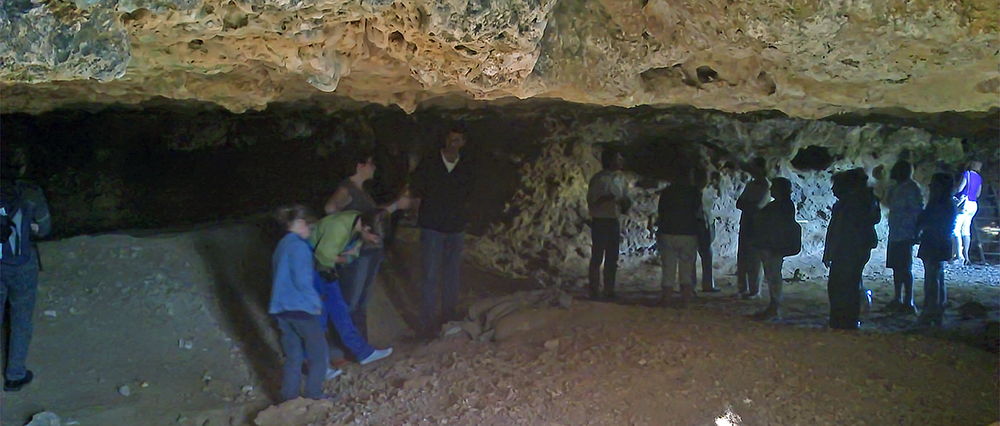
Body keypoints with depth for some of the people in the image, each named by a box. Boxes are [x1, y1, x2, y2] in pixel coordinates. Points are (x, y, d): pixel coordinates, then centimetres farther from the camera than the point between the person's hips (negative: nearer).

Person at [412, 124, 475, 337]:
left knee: (452, 274, 13)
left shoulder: (468, 168, 4)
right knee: (430, 276, -6)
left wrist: (460, 219, 10)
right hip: (431, 229, -3)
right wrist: (419, 219, 2)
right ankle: (428, 321, 0)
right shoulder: (428, 164, -4)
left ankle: (449, 314, 28)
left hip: (455, 229, 3)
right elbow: (417, 194, 3)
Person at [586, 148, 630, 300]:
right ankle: (594, 292, 3)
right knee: (597, 259, -2)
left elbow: (625, 199, 19)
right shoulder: (599, 179, -10)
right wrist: (607, 197, -25)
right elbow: (591, 202, -12)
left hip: (614, 222, 7)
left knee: (612, 259, 11)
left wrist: (625, 204, -3)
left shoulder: (619, 178, 11)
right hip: (600, 221, -7)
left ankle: (609, 291, 19)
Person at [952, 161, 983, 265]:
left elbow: (959, 188, -14)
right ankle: (966, 256, 12)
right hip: (973, 205, 8)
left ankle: (959, 256, -14)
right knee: (966, 230, 12)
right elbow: (978, 194, 18)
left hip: (964, 204, -8)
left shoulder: (966, 174, -10)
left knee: (955, 230, -7)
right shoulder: (979, 178, 12)